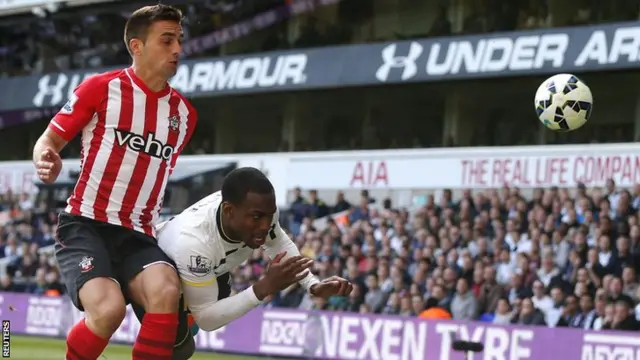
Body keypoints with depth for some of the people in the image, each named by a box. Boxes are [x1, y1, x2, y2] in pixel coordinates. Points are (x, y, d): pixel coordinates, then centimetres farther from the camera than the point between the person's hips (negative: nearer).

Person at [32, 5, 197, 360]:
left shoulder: (184, 113, 11)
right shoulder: (101, 88, -4)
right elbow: (50, 139, 3)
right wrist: (47, 162, -19)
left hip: (137, 236, 4)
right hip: (85, 225, -4)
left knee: (166, 291, -29)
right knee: (108, 308, -30)